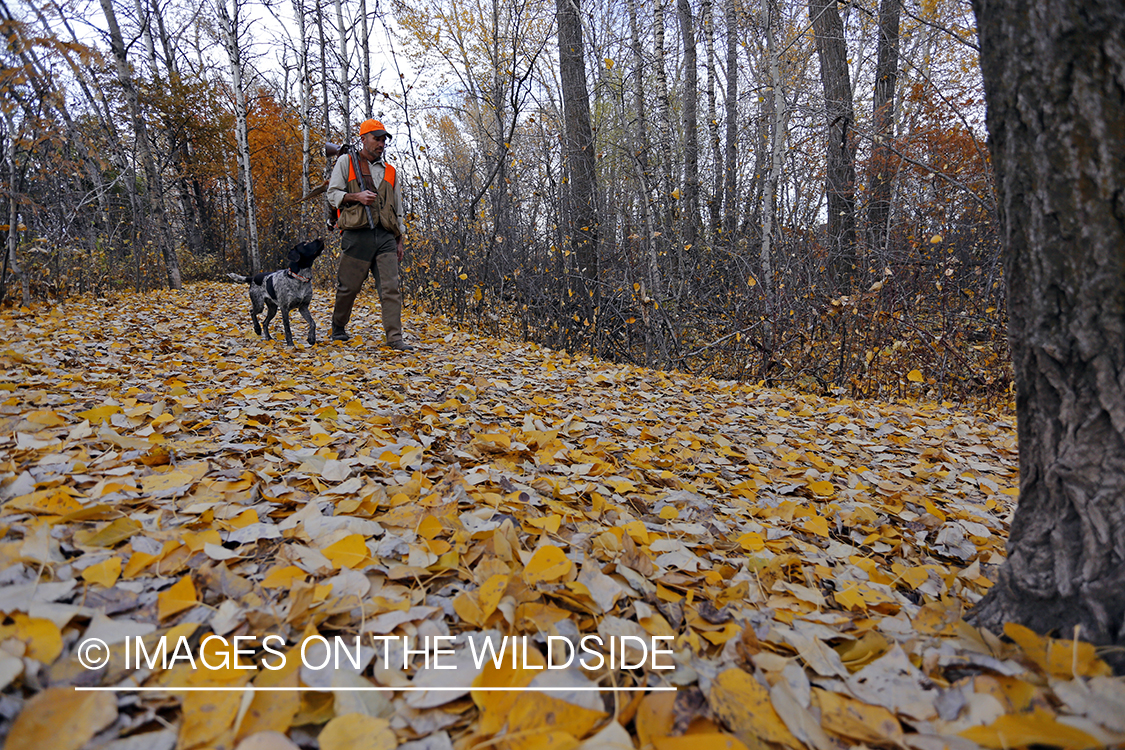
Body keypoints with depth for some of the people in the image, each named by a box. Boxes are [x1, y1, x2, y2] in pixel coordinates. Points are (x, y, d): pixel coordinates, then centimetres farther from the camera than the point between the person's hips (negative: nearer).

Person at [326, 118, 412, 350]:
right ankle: (338, 327, 26)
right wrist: (356, 196, -14)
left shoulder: (390, 172, 20)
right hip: (357, 235, -3)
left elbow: (397, 210, 21)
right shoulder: (346, 162, 10)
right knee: (348, 286, 4)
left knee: (391, 287, -7)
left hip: (385, 237, 3)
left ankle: (395, 337, -7)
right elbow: (332, 193, 4)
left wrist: (399, 241, 16)